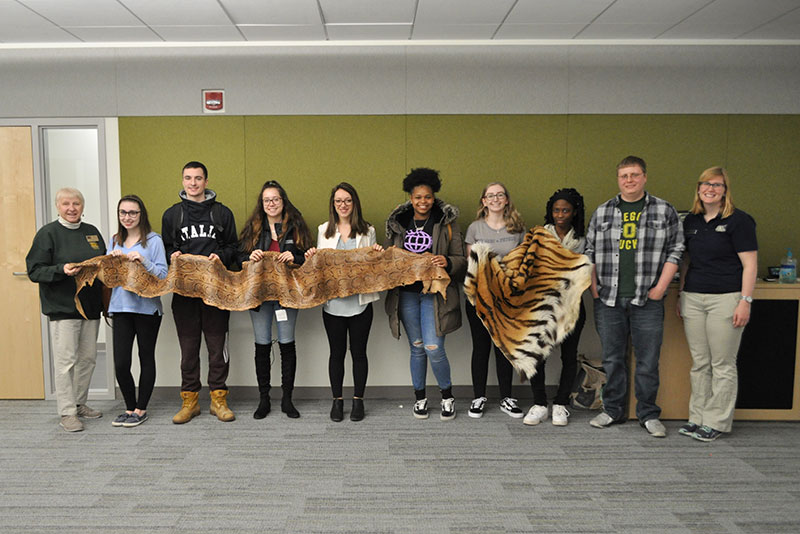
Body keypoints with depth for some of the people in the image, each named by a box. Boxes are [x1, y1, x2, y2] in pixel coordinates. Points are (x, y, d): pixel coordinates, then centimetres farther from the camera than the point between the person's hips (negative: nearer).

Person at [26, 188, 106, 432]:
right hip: (62, 308, -6)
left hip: (90, 306, 6)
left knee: (88, 357, 11)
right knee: (65, 360, -4)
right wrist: (62, 270, -23)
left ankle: (80, 403, 25)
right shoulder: (47, 233, -3)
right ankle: (67, 413, 4)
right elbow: (35, 271, -8)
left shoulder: (92, 232, 14)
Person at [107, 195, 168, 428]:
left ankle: (141, 410, 18)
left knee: (146, 358, 6)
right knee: (120, 363, -1)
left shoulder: (154, 240, -1)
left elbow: (163, 275, -6)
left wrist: (144, 261, -20)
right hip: (121, 306, 4)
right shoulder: (115, 241, 13)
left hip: (147, 306, -4)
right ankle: (130, 408, 18)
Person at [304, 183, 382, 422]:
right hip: (333, 302, 1)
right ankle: (337, 400, 21)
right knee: (337, 352, 8)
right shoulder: (324, 231, 9)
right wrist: (312, 258, -7)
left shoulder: (367, 231, 7)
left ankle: (358, 400, 20)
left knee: (359, 351, 6)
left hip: (360, 301, -1)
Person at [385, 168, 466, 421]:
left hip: (435, 293, -3)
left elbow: (461, 259, 0)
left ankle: (447, 395, 15)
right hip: (406, 294, 3)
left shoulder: (447, 221, 0)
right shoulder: (398, 222, 7)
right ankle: (420, 397, 28)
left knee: (433, 348, -9)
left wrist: (446, 262, -21)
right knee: (416, 347, 10)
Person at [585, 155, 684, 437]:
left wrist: (660, 287, -7)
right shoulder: (602, 212, 10)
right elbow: (590, 251, 12)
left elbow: (675, 250, 2)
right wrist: (594, 286, 3)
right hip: (608, 299, 2)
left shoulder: (665, 211, 5)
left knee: (648, 360, 3)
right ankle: (613, 409, 23)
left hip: (647, 301, -2)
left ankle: (649, 414, 18)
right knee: (612, 358, 10)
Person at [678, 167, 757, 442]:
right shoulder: (690, 221, 12)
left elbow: (750, 264, -8)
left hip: (725, 298, -5)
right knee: (699, 363, 11)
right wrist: (681, 295, 16)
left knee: (722, 365, 2)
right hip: (693, 299, 6)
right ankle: (697, 418, 20)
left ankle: (716, 422, 11)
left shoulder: (739, 220, -4)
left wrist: (745, 301, -14)